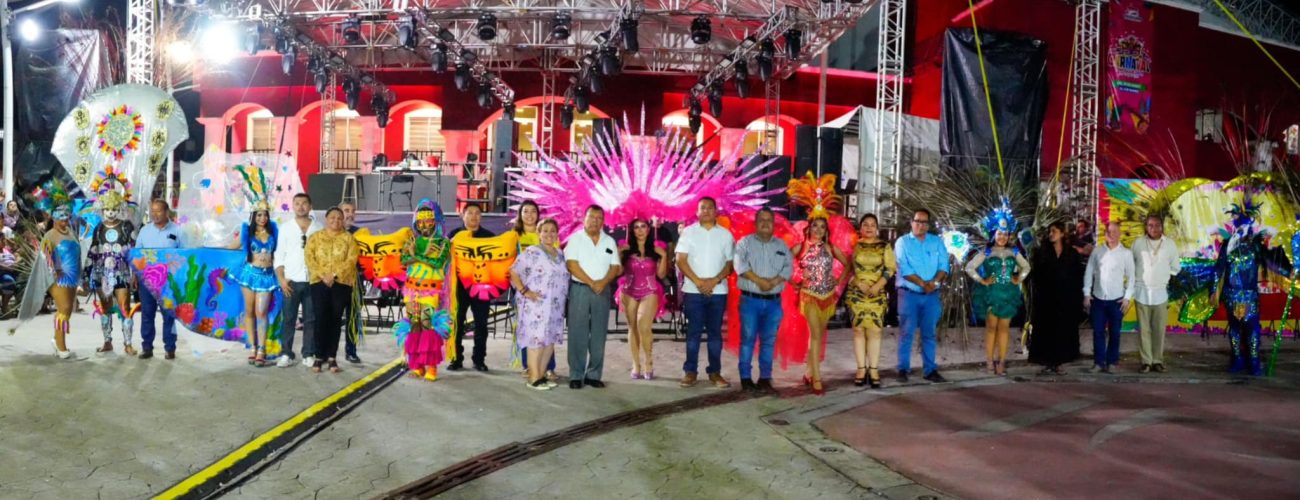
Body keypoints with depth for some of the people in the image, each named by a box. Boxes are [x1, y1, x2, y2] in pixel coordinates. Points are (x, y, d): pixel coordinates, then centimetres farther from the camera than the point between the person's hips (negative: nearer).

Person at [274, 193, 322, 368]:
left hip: (313, 281, 0)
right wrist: (281, 279, -5)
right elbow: (279, 255, 4)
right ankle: (286, 354, 5)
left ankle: (309, 355, 9)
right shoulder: (285, 227, 6)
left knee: (311, 319, 4)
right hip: (292, 281, 0)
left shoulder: (319, 228, 5)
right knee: (289, 319, 1)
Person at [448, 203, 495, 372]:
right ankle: (457, 359, 9)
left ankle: (479, 359, 11)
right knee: (457, 322, 1)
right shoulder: (455, 234, 8)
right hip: (459, 284, 0)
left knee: (481, 323, 3)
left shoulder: (489, 236, 9)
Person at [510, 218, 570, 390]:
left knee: (550, 339, 9)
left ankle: (541, 374, 19)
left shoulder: (560, 254, 14)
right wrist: (525, 291, -16)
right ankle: (534, 377, -2)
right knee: (537, 339, -7)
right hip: (537, 305, -7)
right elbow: (514, 272, -10)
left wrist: (565, 297, 9)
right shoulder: (532, 252, -7)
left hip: (556, 306, 7)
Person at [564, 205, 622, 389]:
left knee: (599, 335, 4)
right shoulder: (576, 239, 1)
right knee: (578, 334, -3)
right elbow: (572, 264, -9)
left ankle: (594, 375, 10)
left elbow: (615, 267, 6)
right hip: (579, 289, -3)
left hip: (602, 291, 3)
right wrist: (591, 283, -15)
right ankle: (576, 375, 1)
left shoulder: (609, 242, 11)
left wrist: (603, 282, -12)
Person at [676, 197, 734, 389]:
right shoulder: (688, 232, 4)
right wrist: (698, 281, -12)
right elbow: (681, 261, -2)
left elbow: (730, 263, 5)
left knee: (715, 332, 4)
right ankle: (690, 371, 6)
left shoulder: (725, 234, 7)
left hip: (718, 291, 1)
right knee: (693, 331, 1)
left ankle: (714, 372, 9)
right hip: (693, 290, -1)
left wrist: (714, 281, -11)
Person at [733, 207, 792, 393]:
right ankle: (746, 378, 3)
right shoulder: (745, 242, 3)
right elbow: (740, 265, -12)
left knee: (769, 341, 4)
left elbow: (788, 268, 2)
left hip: (774, 301, 3)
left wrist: (773, 282, -15)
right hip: (750, 300, -3)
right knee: (748, 339, -2)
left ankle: (765, 378, 10)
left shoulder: (782, 245, 13)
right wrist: (760, 281, -18)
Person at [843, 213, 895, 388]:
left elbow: (891, 268, 1)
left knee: (875, 330, -5)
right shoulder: (855, 246, 7)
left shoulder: (885, 246, 7)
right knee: (858, 329, 0)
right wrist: (859, 283, -12)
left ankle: (873, 369, -2)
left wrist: (878, 285, -13)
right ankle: (861, 368, 5)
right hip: (857, 293, 0)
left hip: (877, 294, 0)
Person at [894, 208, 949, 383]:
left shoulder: (937, 242, 10)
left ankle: (930, 370, 12)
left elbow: (943, 266, 1)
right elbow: (904, 270, -10)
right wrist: (923, 284, -16)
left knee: (929, 333, 7)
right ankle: (903, 369, 4)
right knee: (907, 332, -1)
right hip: (909, 294, -3)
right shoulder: (903, 242, 0)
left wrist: (934, 282, -17)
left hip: (931, 295, 3)